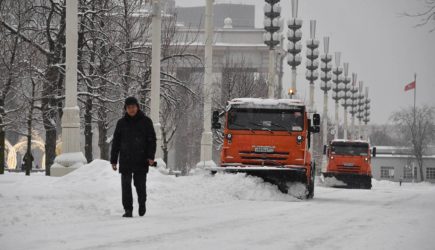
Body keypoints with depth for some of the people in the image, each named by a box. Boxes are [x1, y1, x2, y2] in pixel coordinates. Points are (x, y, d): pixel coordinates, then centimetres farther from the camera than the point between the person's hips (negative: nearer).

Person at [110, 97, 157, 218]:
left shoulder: (146, 121, 3)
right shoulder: (121, 123, 8)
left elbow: (152, 139, 1)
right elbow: (116, 142, 11)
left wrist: (151, 156, -10)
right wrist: (113, 160, 7)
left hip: (141, 161, -2)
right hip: (125, 161, 2)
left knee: (140, 185, 3)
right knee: (126, 186, -3)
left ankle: (142, 203, 28)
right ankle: (128, 210, 2)